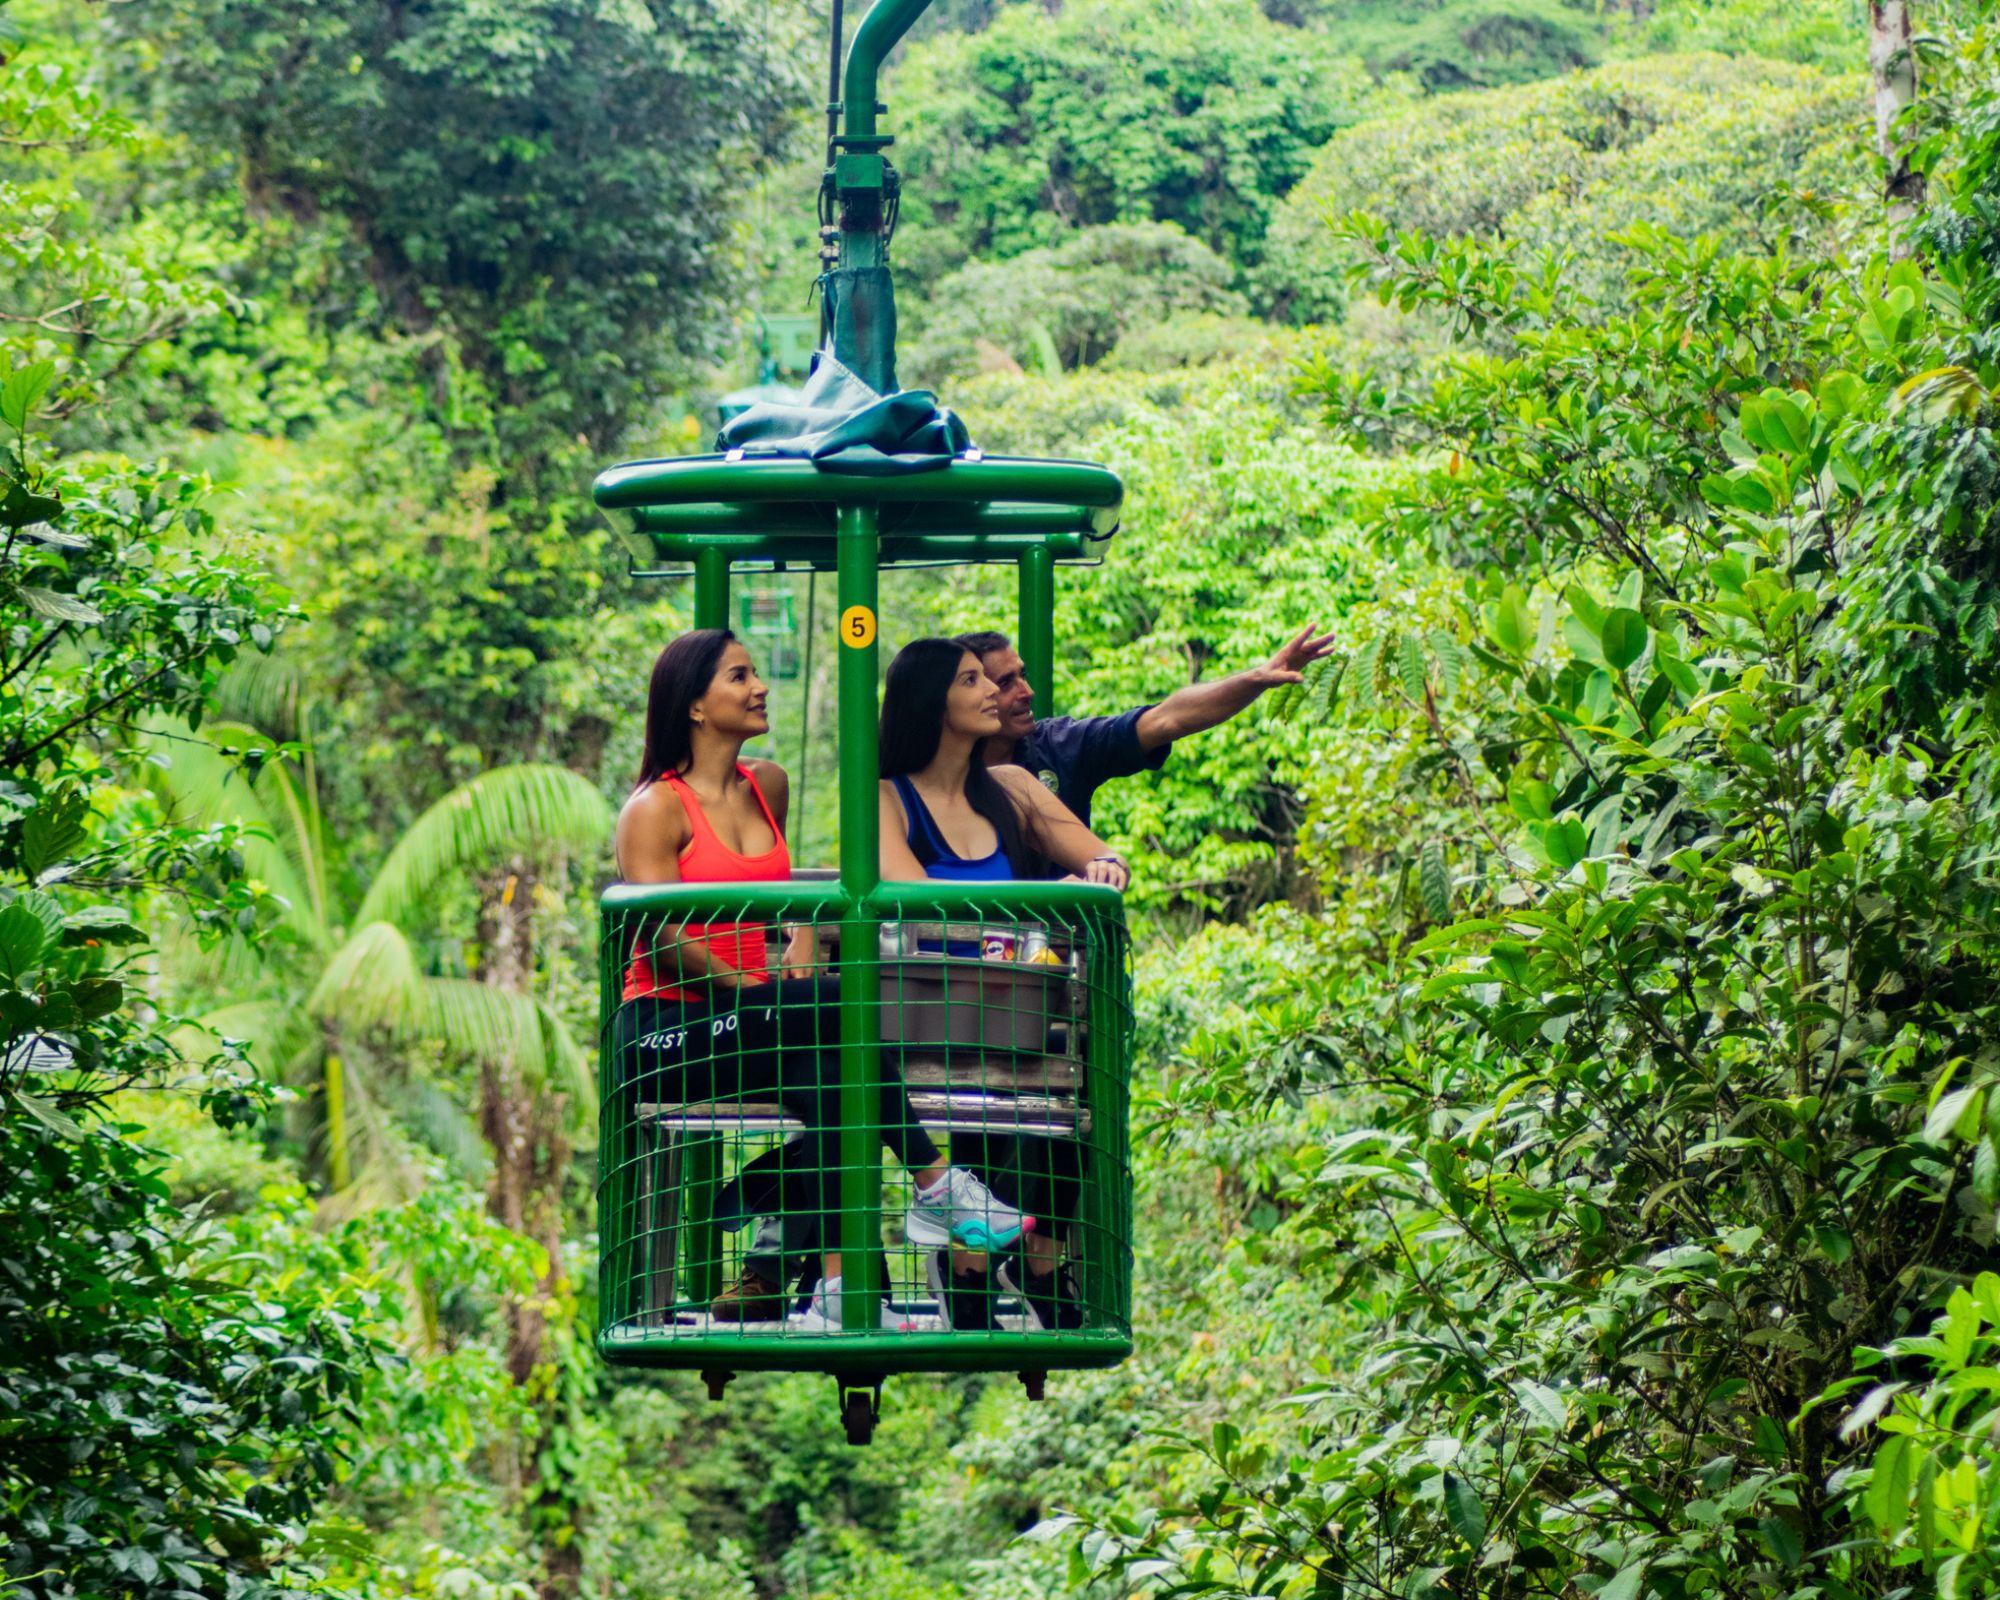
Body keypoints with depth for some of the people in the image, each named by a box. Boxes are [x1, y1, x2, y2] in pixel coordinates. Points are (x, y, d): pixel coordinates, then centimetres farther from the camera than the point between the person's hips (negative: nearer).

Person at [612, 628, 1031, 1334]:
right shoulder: (655, 809, -5)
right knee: (839, 1010, -30)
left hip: (747, 1026, 6)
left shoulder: (767, 787, 16)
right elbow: (663, 938, -14)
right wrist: (755, 991, -19)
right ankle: (933, 1184, -26)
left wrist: (796, 971, 12)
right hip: (668, 1031, -6)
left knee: (826, 1067, -29)